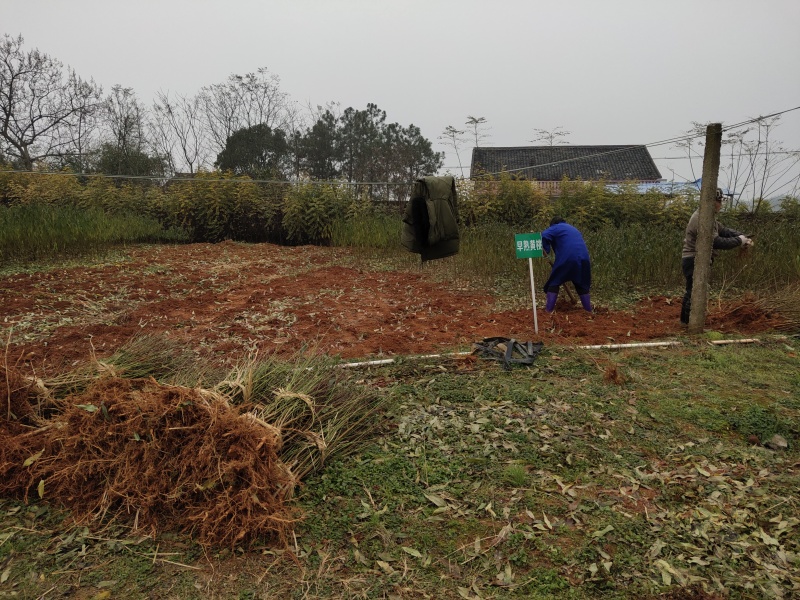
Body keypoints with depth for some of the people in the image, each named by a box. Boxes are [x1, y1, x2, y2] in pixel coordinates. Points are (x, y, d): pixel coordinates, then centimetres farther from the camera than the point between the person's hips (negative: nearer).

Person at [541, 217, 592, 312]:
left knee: (554, 282, 6)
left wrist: (546, 250, 3)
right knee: (582, 284, 20)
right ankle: (588, 310, 20)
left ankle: (549, 309, 0)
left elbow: (544, 236, -7)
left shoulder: (556, 227, 12)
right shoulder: (573, 229, 34)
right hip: (583, 259, 6)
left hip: (566, 259, -6)